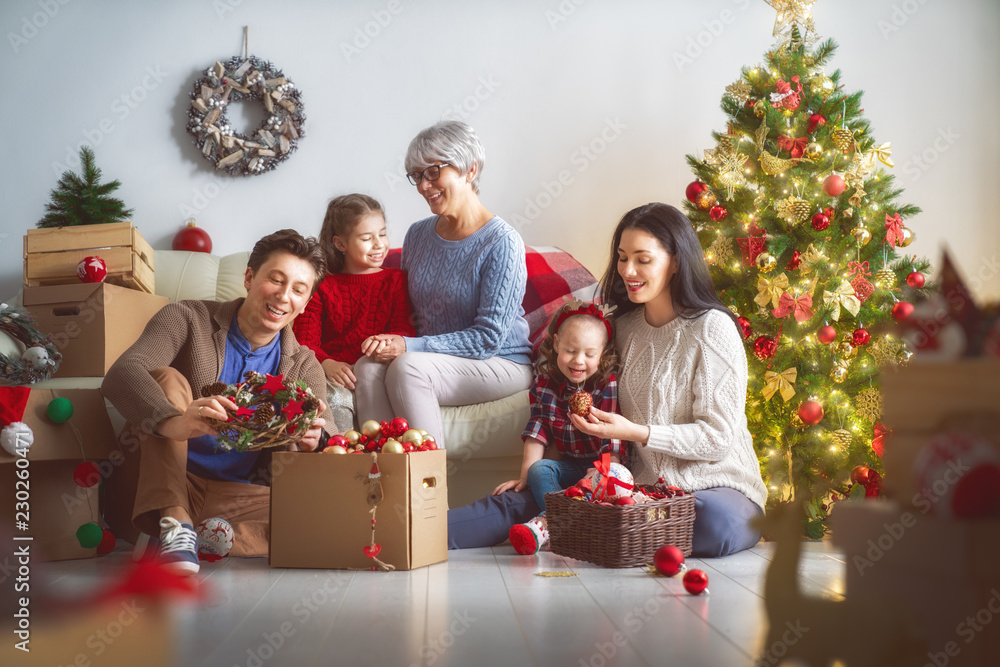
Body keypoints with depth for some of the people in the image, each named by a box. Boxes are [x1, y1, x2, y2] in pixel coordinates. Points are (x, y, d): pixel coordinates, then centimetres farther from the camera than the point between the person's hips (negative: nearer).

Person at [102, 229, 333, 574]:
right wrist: (175, 423, -43)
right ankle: (174, 525, -35)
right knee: (167, 378, -23)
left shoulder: (303, 367, 9)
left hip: (233, 498, 2)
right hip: (150, 492, -1)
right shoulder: (189, 320, -2)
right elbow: (122, 374, -20)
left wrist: (313, 442, -31)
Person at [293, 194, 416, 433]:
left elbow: (404, 330, 4)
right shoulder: (322, 285, 13)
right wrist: (327, 364, -18)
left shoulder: (396, 280, 15)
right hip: (334, 374, 0)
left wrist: (388, 342, -23)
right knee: (335, 395, -34)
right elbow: (305, 340, 5)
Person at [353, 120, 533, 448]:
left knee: (408, 366, -31)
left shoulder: (501, 243, -14)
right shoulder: (417, 234, 8)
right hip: (431, 358, 6)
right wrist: (391, 342, -7)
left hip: (501, 363, -5)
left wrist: (411, 347, -22)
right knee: (368, 366, -24)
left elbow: (489, 337, -17)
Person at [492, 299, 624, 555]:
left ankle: (545, 523, -39)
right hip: (570, 465, 4)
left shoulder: (608, 386, -11)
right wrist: (525, 475, -6)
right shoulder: (544, 384, 1)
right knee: (539, 468, -23)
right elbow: (537, 431, 0)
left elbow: (613, 440, -14)